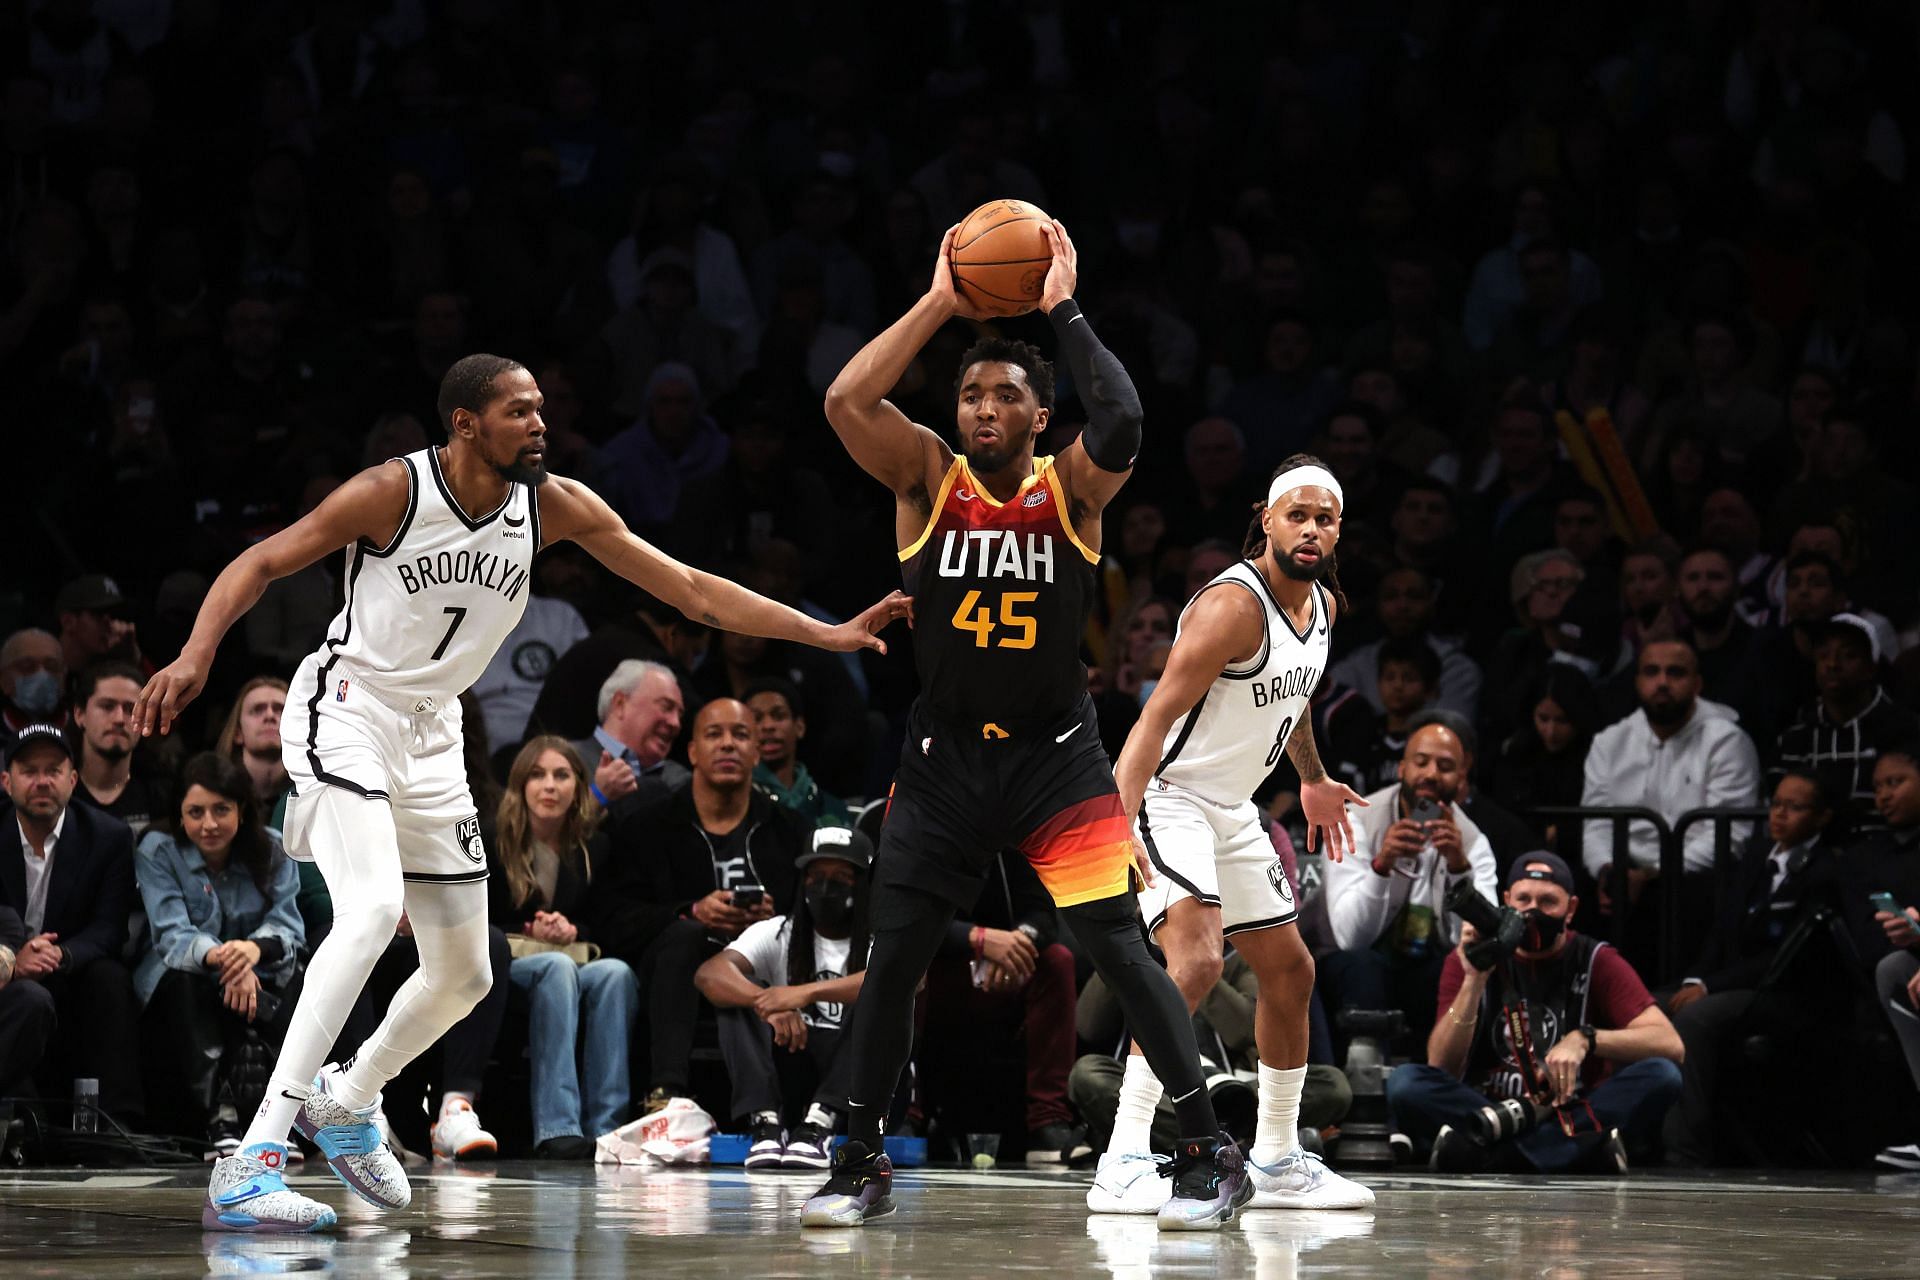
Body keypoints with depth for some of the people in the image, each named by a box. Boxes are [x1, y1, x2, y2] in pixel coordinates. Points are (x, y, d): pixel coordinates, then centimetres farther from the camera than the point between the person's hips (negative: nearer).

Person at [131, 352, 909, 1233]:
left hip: (430, 733, 7)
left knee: (463, 975, 12)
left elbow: (692, 588, -2)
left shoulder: (555, 506, -4)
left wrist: (829, 635, -7)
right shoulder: (393, 491, -17)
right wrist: (197, 654, -30)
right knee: (374, 910, -30)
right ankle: (250, 1166, -34)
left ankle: (345, 1099, 42)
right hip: (346, 708, -7)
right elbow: (262, 563, -13)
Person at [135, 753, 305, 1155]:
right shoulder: (158, 852, -4)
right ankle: (218, 1111, -43)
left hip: (257, 989, 1)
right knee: (181, 980, -36)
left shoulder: (272, 852, 2)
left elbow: (289, 928, -11)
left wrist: (256, 948, -37)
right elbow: (173, 935, -18)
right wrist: (218, 956, -42)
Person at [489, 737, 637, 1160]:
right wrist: (530, 934, -14)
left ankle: (605, 1127, -39)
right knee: (557, 966, -37)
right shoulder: (493, 843, 2)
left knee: (616, 972, -32)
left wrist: (573, 931, -9)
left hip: (572, 962, 3)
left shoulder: (594, 848, 12)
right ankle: (556, 1130, -50)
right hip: (505, 969, -3)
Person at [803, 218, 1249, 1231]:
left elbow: (1121, 424, -29)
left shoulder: (1071, 488, -6)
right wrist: (939, 304, -17)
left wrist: (1062, 310, -21)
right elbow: (846, 401, -20)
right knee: (891, 958, 2)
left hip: (1056, 756, -2)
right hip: (944, 758, 2)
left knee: (1121, 950, -9)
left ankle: (1207, 1156, -2)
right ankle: (859, 1166, 15)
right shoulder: (927, 478, -3)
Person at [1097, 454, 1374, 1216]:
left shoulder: (1324, 605, 6)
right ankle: (1123, 1165, -31)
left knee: (1290, 974, 14)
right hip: (1170, 801, -10)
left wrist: (1313, 782, 39)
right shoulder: (1233, 605, -23)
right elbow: (1158, 715, -29)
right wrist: (1115, 825, -39)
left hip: (1233, 811, 10)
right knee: (1196, 959, -28)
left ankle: (1277, 1164, 29)